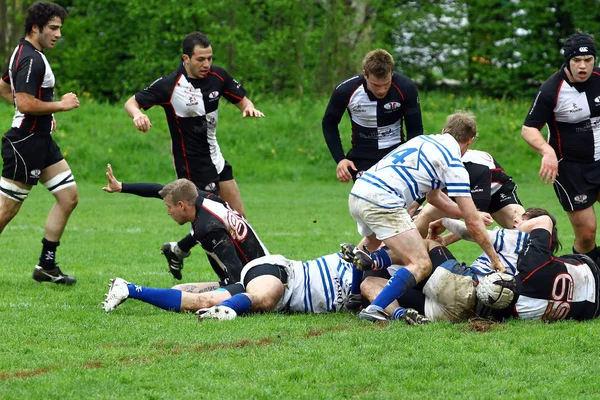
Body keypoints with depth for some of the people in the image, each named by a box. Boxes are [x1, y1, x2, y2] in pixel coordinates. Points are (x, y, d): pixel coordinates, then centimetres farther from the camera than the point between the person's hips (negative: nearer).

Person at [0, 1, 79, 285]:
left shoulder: (23, 54, 13)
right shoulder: (32, 60, -19)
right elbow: (26, 104, -27)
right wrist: (61, 105, -15)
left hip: (41, 140, 11)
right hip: (25, 143, -11)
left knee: (69, 196, 10)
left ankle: (46, 265, 14)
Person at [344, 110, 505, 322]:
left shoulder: (424, 141, 23)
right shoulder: (453, 164, 0)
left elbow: (434, 196, 36)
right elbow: (473, 223, 0)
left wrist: (471, 214, 40)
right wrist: (495, 259, 10)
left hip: (357, 193, 9)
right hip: (382, 202, -9)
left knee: (371, 244, 37)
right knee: (421, 265, -8)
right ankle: (374, 310, -22)